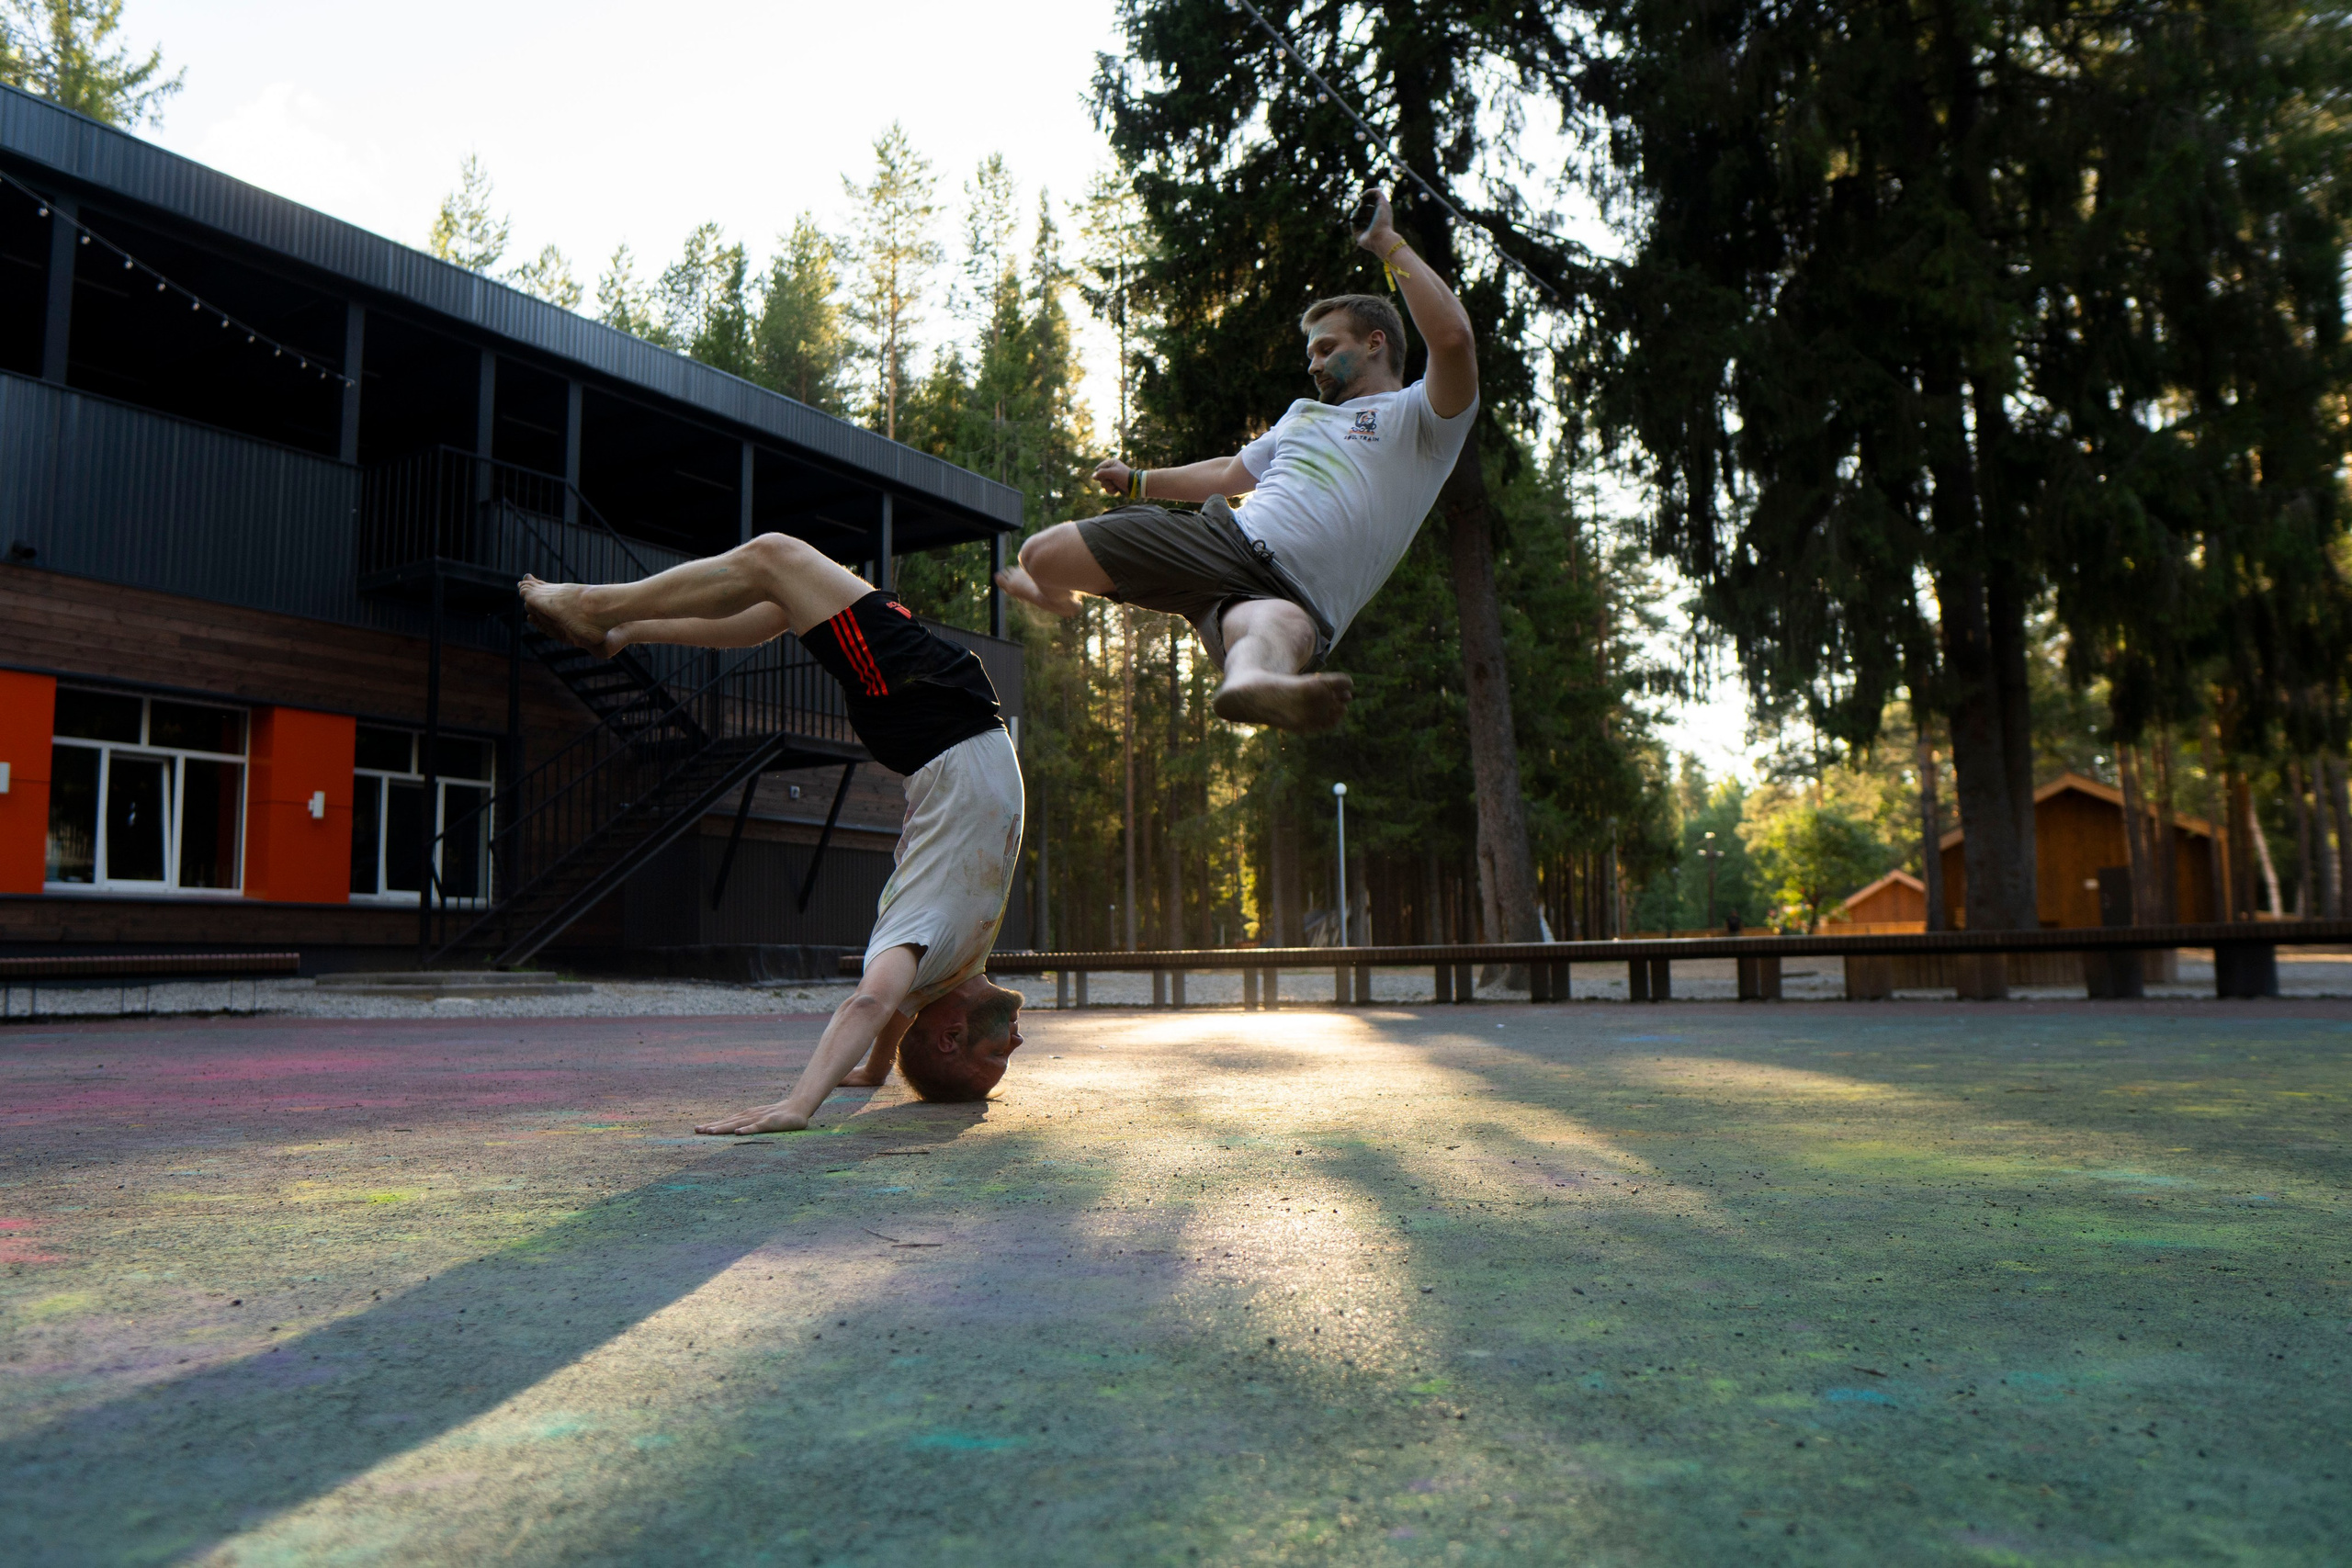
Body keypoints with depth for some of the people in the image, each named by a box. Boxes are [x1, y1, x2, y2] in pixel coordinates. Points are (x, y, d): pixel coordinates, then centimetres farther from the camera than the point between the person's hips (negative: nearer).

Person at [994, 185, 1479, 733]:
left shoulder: (1422, 418, 6)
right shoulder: (1305, 413, 31)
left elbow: (1452, 336, -14)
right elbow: (1232, 472, 43)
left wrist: (1388, 242, -6)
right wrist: (1140, 480, 50)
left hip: (1291, 595, -7)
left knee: (1285, 626, -47)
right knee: (1040, 555, -4)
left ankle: (1249, 683, -82)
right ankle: (1059, 594, 32)